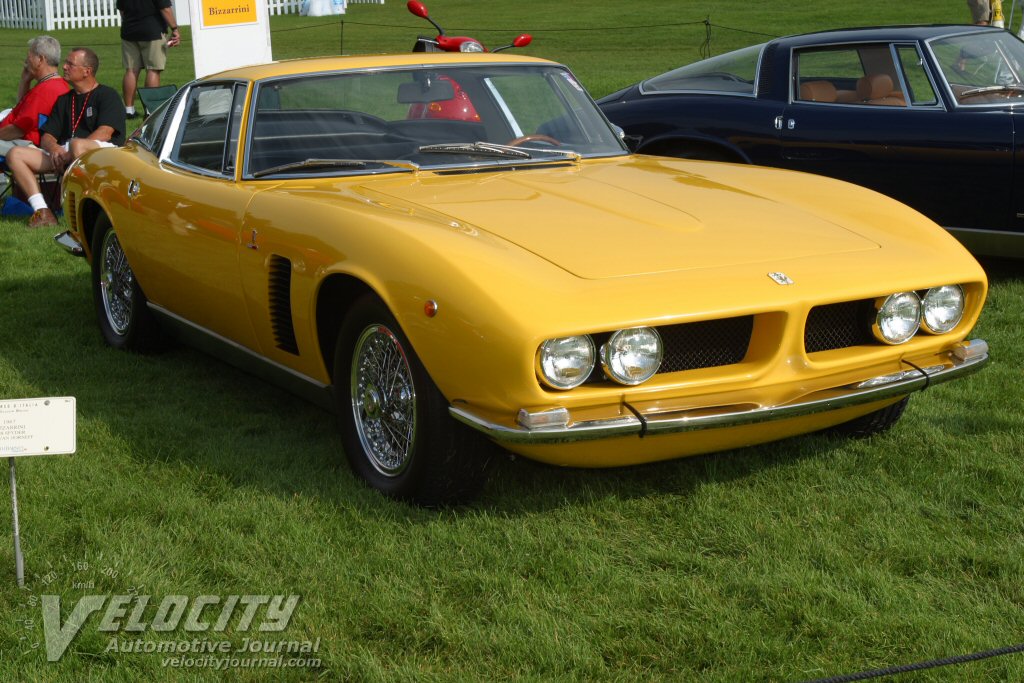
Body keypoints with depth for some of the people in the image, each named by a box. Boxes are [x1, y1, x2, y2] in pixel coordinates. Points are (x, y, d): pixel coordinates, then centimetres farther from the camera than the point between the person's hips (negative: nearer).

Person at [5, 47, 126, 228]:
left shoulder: (107, 95, 6)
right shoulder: (64, 100, 26)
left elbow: (104, 133, -10)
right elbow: (46, 136, 18)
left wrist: (72, 148, -19)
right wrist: (53, 148, -7)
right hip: (63, 155, 7)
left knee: (76, 145, -41)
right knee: (15, 154, -10)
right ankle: (42, 211, -24)